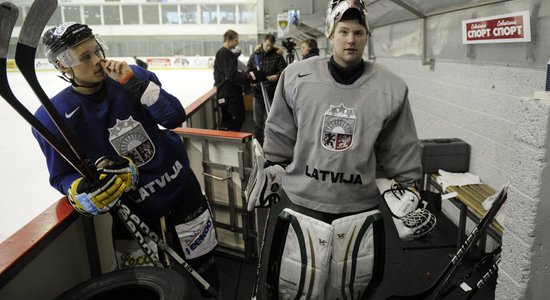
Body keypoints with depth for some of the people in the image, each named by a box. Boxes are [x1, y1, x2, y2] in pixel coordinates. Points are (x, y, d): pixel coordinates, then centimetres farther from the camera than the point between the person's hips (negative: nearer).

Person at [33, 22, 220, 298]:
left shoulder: (133, 77, -7)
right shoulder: (54, 117, -12)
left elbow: (175, 117, -16)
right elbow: (61, 176, -3)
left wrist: (135, 82, -24)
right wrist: (81, 193, -24)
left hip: (180, 187, 2)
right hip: (132, 210, -1)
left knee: (202, 265, 14)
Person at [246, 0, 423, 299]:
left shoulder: (390, 88, -6)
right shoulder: (296, 77, -8)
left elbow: (400, 153, 3)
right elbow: (278, 139, 3)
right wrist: (268, 176, 8)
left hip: (361, 211, 1)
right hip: (301, 204, 0)